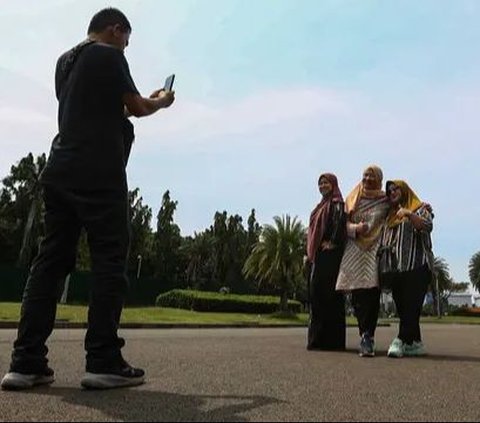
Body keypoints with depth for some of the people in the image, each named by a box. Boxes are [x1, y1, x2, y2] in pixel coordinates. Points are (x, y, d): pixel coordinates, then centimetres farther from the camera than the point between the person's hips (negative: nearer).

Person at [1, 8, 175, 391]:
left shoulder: (65, 61, 25)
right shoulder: (108, 55, 1)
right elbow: (136, 108, 4)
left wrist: (145, 101, 33)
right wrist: (161, 102, 25)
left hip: (60, 171, 8)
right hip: (99, 174, -8)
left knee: (51, 260, 4)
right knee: (110, 261, -6)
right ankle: (104, 362, -8)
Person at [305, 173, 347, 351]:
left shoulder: (337, 203, -3)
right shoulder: (321, 206, 24)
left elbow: (340, 221, -21)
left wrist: (333, 242, -23)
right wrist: (309, 253, 17)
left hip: (329, 255, -9)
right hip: (316, 256, 9)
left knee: (328, 295, -9)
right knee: (315, 296, 7)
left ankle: (330, 339, -7)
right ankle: (317, 338, 12)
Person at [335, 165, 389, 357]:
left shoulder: (385, 201, 11)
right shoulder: (353, 199, 15)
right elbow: (345, 222, 10)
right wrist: (355, 228, -12)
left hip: (375, 249, -1)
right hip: (354, 250, 1)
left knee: (372, 293, -10)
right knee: (357, 294, -5)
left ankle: (367, 336, -8)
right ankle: (367, 336, 5)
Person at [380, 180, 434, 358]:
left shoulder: (421, 208, 10)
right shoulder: (390, 217, 26)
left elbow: (428, 226, -10)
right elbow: (383, 243, 23)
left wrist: (409, 215, -24)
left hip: (417, 266, -6)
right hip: (396, 268, 6)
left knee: (411, 306, -15)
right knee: (402, 308, 2)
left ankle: (401, 341, -20)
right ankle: (415, 343, 7)